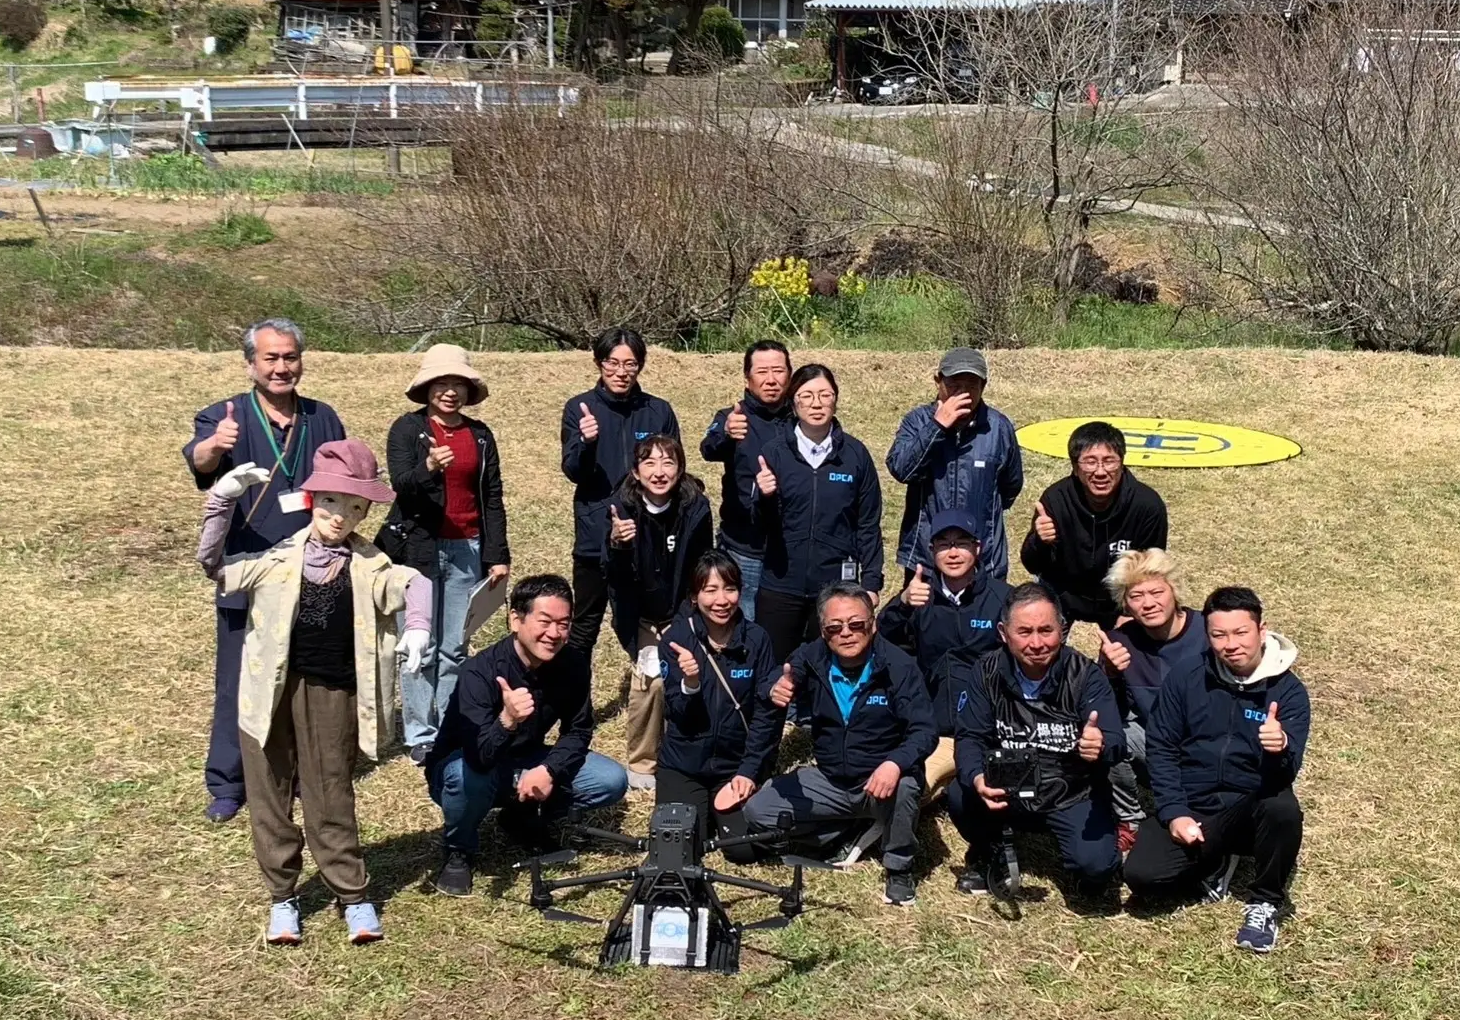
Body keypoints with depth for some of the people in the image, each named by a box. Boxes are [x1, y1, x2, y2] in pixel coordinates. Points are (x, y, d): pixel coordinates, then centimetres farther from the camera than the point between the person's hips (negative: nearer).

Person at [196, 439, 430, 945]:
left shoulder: (369, 567, -1)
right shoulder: (278, 558, -2)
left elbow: (415, 584, -5)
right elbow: (214, 565, -5)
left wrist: (418, 629, -24)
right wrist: (222, 500, -14)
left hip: (331, 693, -1)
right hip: (272, 689, 1)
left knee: (330, 798, 7)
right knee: (270, 796, 10)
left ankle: (353, 895, 20)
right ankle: (282, 896, 24)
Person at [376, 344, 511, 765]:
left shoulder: (480, 435, 11)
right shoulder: (407, 428, 0)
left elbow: (493, 499, 12)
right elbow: (401, 486, -13)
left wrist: (498, 555, 7)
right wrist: (429, 468, -33)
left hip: (467, 551, 3)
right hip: (419, 549, -3)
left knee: (455, 648, 5)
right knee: (421, 647, -2)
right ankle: (420, 735, 4)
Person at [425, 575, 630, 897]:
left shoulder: (573, 665, -16)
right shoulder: (481, 670, -31)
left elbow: (577, 731, -4)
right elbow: (479, 758, -40)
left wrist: (548, 771, -22)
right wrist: (506, 720, -60)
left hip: (524, 765, 5)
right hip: (463, 765, -5)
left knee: (612, 781, -12)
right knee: (470, 777, -40)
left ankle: (524, 819, 14)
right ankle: (457, 852, -5)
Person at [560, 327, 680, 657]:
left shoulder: (659, 412, 3)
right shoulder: (580, 408, -1)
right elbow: (572, 471, -9)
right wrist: (586, 442, -30)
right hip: (596, 537, -1)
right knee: (585, 626, 8)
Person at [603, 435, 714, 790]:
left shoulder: (696, 507, -13)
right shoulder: (622, 507, -15)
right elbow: (614, 575, -14)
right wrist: (617, 545, -34)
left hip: (683, 615, 1)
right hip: (642, 618, -1)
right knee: (650, 683, -12)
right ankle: (641, 763, 6)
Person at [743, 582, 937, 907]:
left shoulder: (898, 666, -17)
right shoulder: (811, 659, -8)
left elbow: (925, 731, -21)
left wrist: (895, 763, -42)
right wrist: (774, 693, -45)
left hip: (882, 778, -3)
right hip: (829, 780, 4)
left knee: (902, 788, -38)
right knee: (756, 813, -10)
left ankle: (899, 869, -8)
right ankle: (851, 829, 6)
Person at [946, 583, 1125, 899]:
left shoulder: (1086, 675, -13)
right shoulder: (985, 674, -7)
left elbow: (1115, 741, -22)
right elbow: (969, 737, -12)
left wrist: (1101, 748, -49)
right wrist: (976, 778, -35)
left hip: (1073, 794, -2)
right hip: (1007, 792, 2)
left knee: (1094, 866, -27)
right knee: (961, 797, -27)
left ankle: (1093, 872, 14)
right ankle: (985, 851, 8)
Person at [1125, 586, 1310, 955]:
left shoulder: (1288, 690, -8)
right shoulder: (1184, 681, -3)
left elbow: (1286, 774, -19)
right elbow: (1160, 749, 0)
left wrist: (1280, 749, -43)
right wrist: (1174, 813, -12)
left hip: (1251, 809, -1)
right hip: (1191, 809, 2)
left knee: (1284, 808, -36)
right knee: (1142, 876, -21)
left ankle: (1265, 903, -8)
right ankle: (1214, 862, 14)